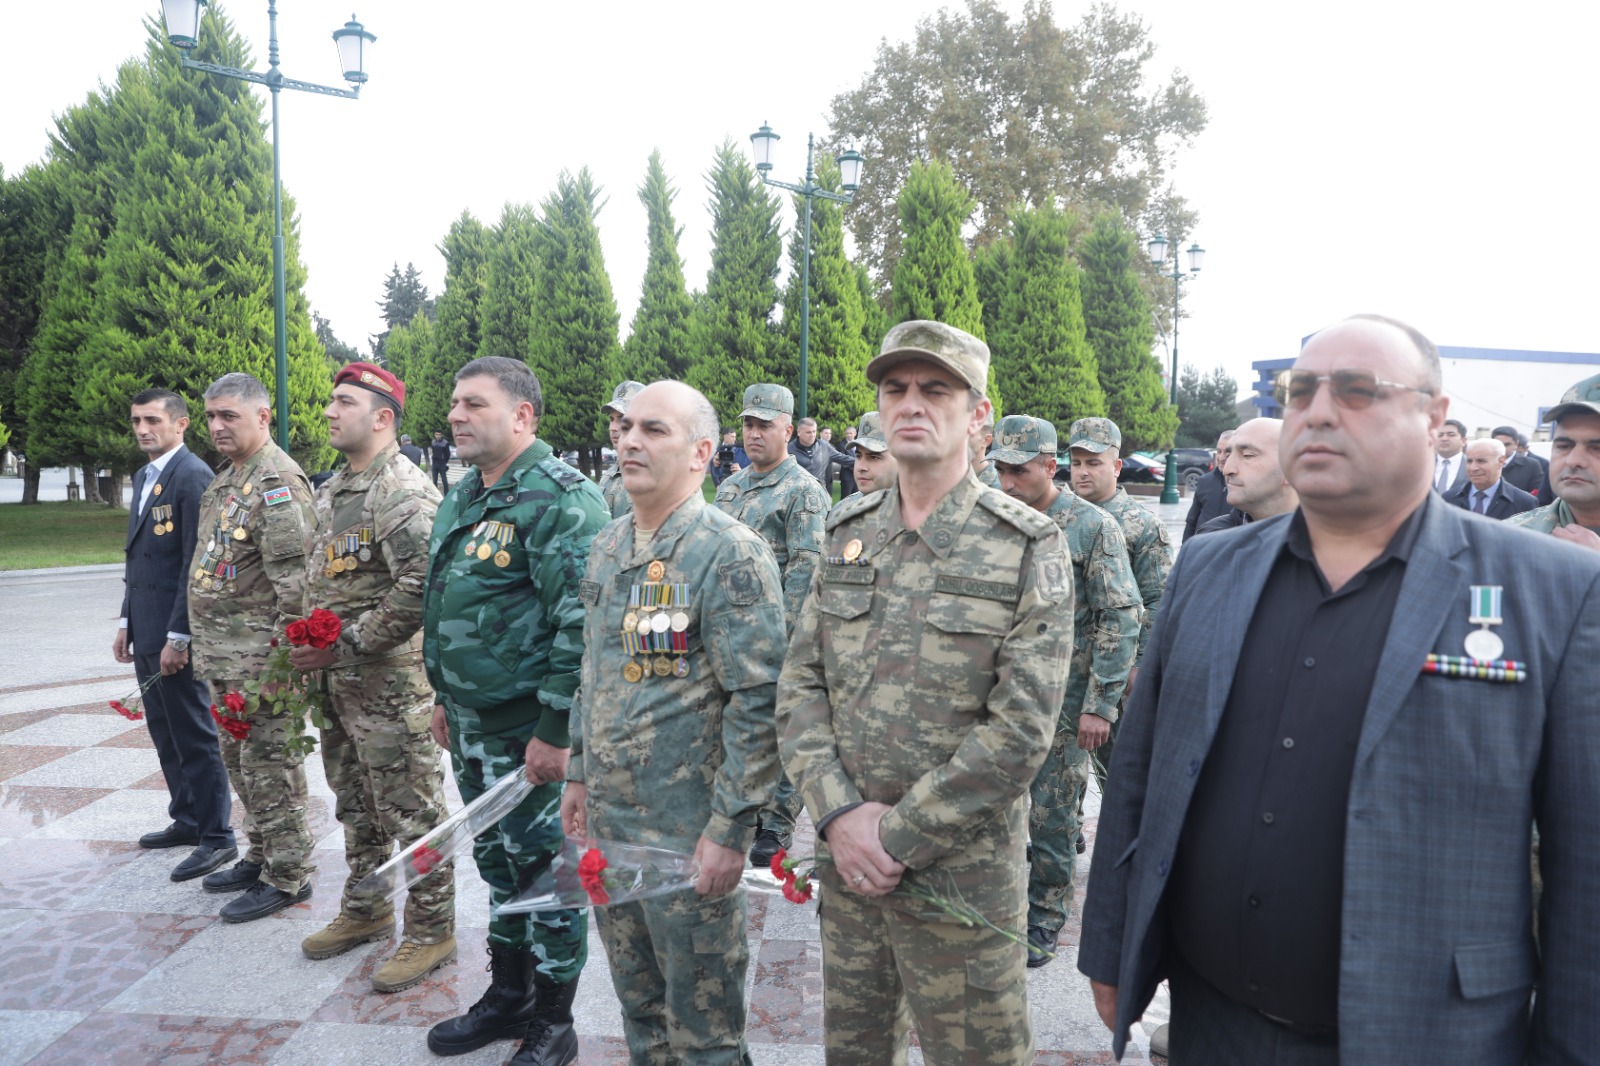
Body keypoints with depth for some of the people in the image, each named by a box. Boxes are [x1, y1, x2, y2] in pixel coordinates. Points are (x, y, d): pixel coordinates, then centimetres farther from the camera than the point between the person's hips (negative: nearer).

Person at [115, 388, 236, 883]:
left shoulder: (192, 475, -14)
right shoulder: (144, 477, 15)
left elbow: (196, 562, -19)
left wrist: (178, 636, -20)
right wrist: (126, 622, 16)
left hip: (174, 633, -9)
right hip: (145, 630, 9)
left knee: (194, 735, -3)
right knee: (164, 732, 16)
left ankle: (216, 837, 6)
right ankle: (187, 820, 28)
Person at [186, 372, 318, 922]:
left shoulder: (278, 481, -16)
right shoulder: (225, 480, 16)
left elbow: (295, 576, -22)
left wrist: (284, 656, -23)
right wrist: (203, 641, 21)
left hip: (259, 653, -10)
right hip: (222, 653, 10)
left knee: (270, 765, -2)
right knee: (238, 758, 19)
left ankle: (287, 876, 10)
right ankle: (260, 856, 33)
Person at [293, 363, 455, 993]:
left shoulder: (404, 491, -17)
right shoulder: (332, 491, 14)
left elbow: (420, 587, -26)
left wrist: (347, 645, -20)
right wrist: (307, 640, 11)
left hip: (389, 684, -9)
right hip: (336, 683, 10)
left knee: (411, 811, 2)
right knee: (355, 805, 21)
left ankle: (431, 932, 15)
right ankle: (366, 912, 37)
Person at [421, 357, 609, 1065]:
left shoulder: (560, 497, -18)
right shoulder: (463, 499, 12)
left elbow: (582, 623, -24)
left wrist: (557, 731, -23)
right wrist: (445, 699, 21)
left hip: (531, 733, -9)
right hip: (473, 726, 9)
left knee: (545, 871, 6)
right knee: (499, 865, 21)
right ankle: (508, 997, 39)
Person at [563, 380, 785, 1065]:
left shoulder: (731, 555, -17)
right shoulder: (607, 547, 8)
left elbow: (758, 704, -20)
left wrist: (730, 828, -20)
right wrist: (580, 772, 17)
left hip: (687, 831, -7)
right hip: (607, 817, 7)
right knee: (637, 1000, 23)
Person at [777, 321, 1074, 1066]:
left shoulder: (1028, 548, -10)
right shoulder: (846, 534, 4)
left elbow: (1019, 732, -16)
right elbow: (799, 686, 2)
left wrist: (898, 837, -15)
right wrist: (839, 813, -12)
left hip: (962, 877, -4)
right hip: (844, 860, 4)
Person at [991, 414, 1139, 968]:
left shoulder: (1094, 527, -9)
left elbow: (1121, 620, -10)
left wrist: (1100, 704, -14)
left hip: (1062, 701, -4)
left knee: (1051, 817, 5)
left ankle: (1045, 921, 23)